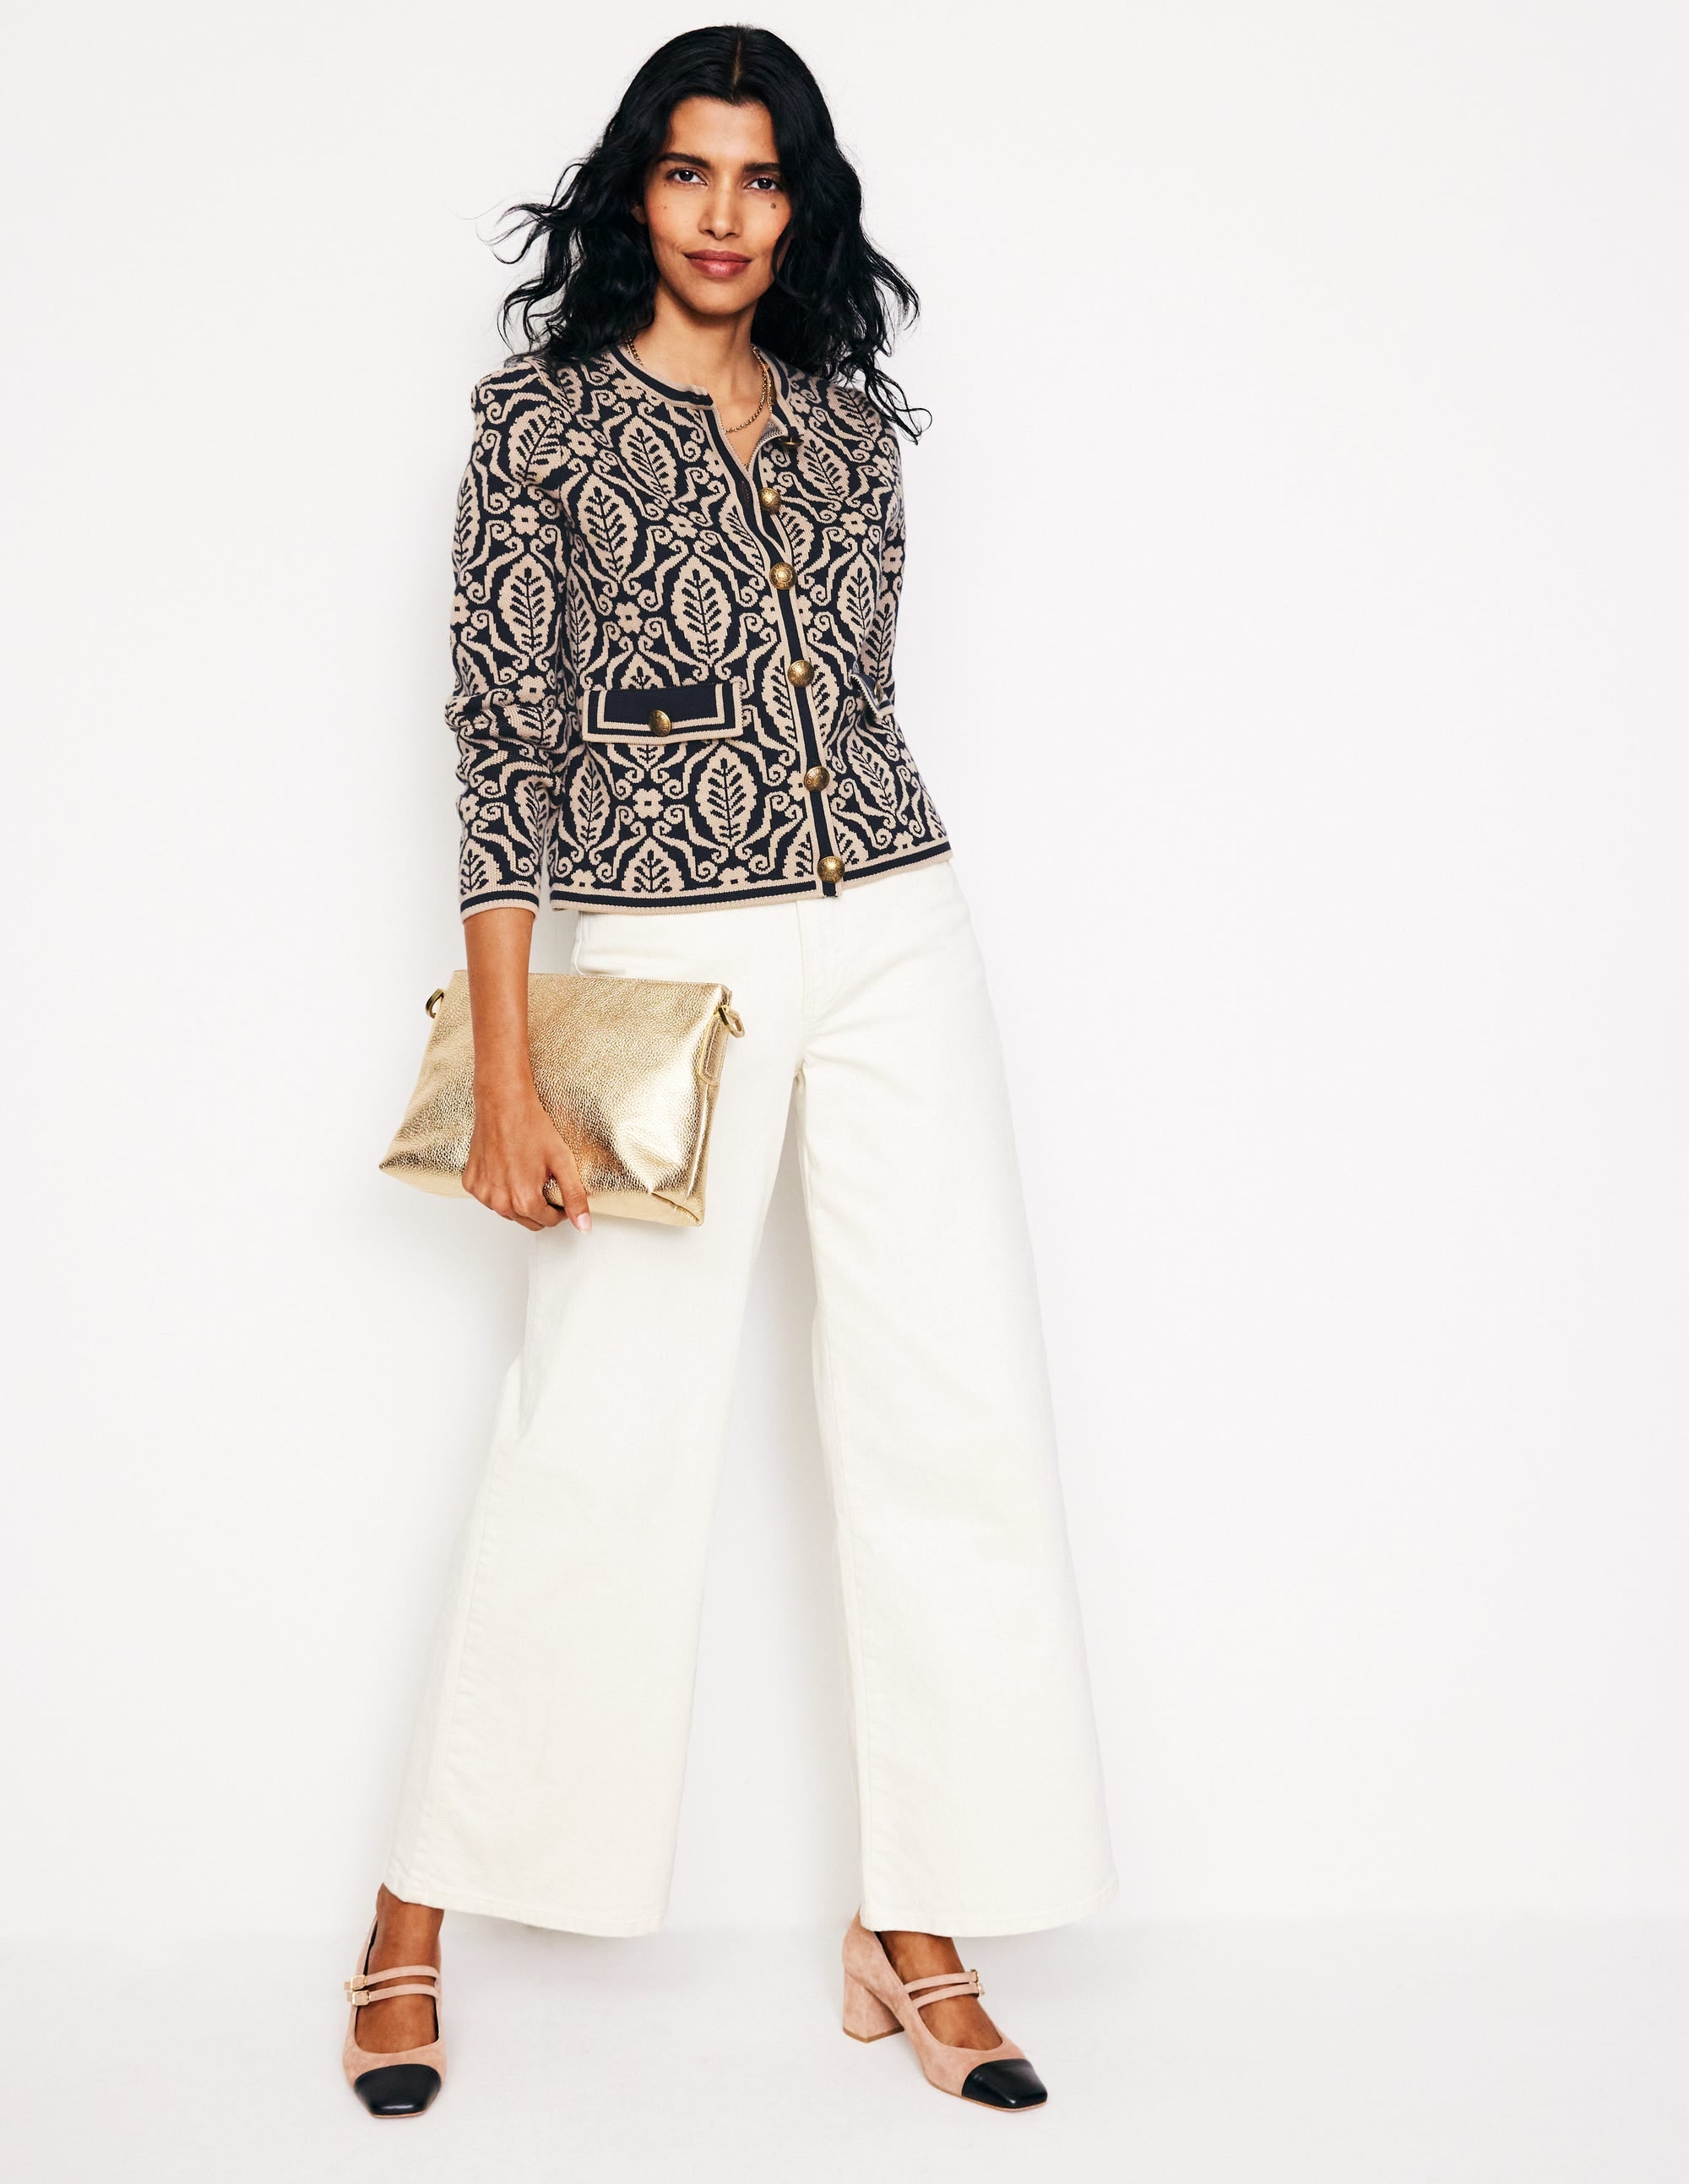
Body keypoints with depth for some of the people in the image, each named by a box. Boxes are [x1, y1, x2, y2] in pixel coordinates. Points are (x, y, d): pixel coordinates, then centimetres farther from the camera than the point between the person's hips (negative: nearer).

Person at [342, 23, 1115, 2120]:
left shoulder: (847, 414, 12)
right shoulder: (548, 415, -1)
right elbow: (503, 740, -7)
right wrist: (507, 1073, -13)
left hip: (894, 941, 5)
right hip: (668, 966, -4)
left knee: (955, 1416, 0)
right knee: (597, 1445, -4)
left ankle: (913, 1937, 11)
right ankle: (414, 1924, 15)